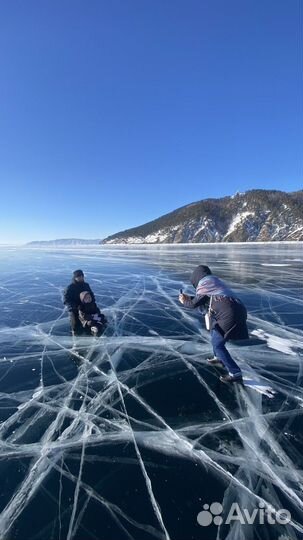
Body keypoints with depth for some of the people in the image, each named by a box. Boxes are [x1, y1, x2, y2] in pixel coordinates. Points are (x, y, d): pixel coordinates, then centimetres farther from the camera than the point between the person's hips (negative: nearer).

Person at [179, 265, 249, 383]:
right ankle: (218, 358, 43)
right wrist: (189, 297, 36)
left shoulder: (204, 282, -2)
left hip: (229, 313, -10)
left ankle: (235, 373, 2)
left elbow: (195, 303, 4)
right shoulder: (213, 281, 24)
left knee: (217, 344, -1)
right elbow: (206, 298, 32)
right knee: (214, 331, 27)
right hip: (235, 310, 10)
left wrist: (184, 301, 22)